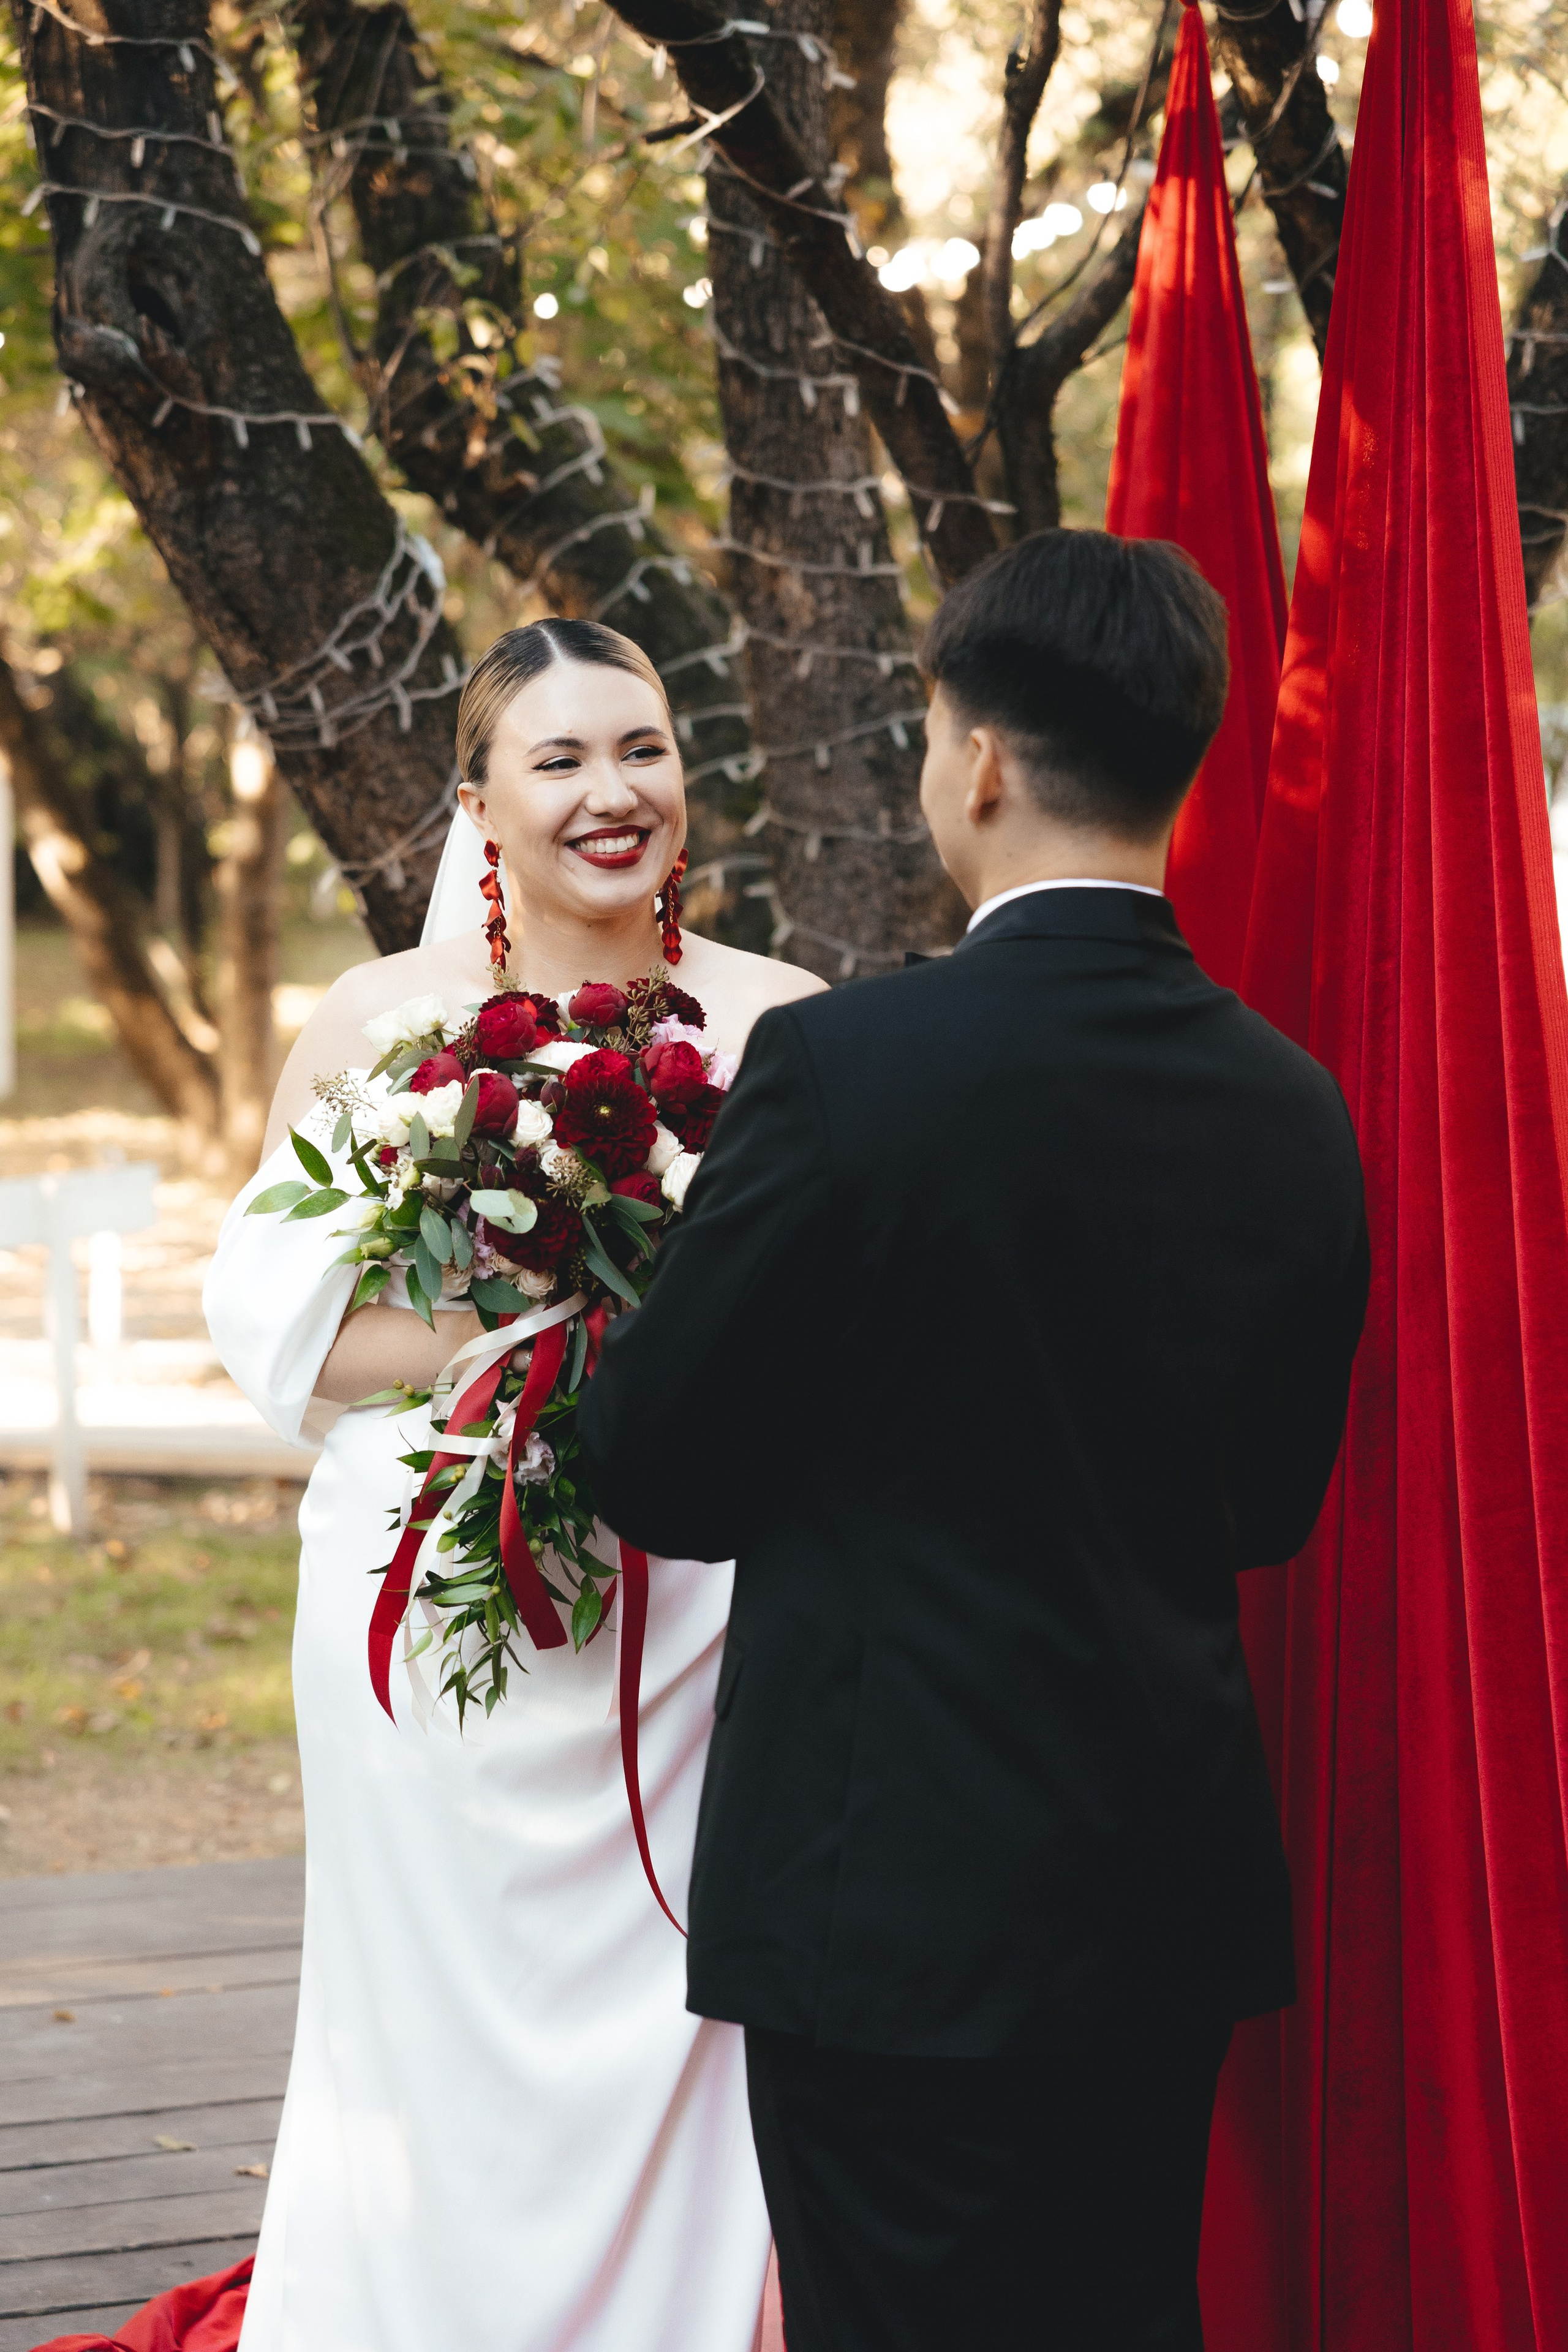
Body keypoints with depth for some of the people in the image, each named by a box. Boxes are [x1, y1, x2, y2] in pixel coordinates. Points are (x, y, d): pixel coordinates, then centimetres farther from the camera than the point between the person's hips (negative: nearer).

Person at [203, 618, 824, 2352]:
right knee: (452, 2050, 4)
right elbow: (271, 1313, 0)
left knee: (679, 2050, 1)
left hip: (704, 1608, 0)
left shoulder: (783, 1024, 3)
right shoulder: (377, 1019, 3)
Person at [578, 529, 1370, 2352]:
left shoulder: (847, 1065, -16)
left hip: (904, 1885, -6)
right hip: (1182, 1894, 6)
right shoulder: (1293, 1107, 1)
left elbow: (660, 1476, -8)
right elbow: (1272, 1502, 11)